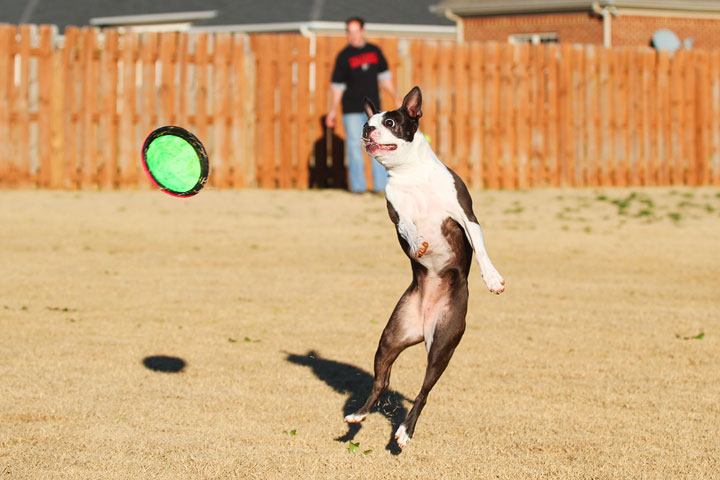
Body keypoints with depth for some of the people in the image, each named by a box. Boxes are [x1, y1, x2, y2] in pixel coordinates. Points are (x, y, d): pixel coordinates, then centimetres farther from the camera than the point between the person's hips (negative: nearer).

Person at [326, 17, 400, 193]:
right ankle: (358, 185, 3)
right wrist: (333, 109, -3)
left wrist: (396, 98, 18)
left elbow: (384, 76, 18)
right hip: (352, 109, -3)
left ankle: (381, 185, 5)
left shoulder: (375, 51, 8)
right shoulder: (344, 56, -2)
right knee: (354, 146, -2)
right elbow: (337, 85, 0)